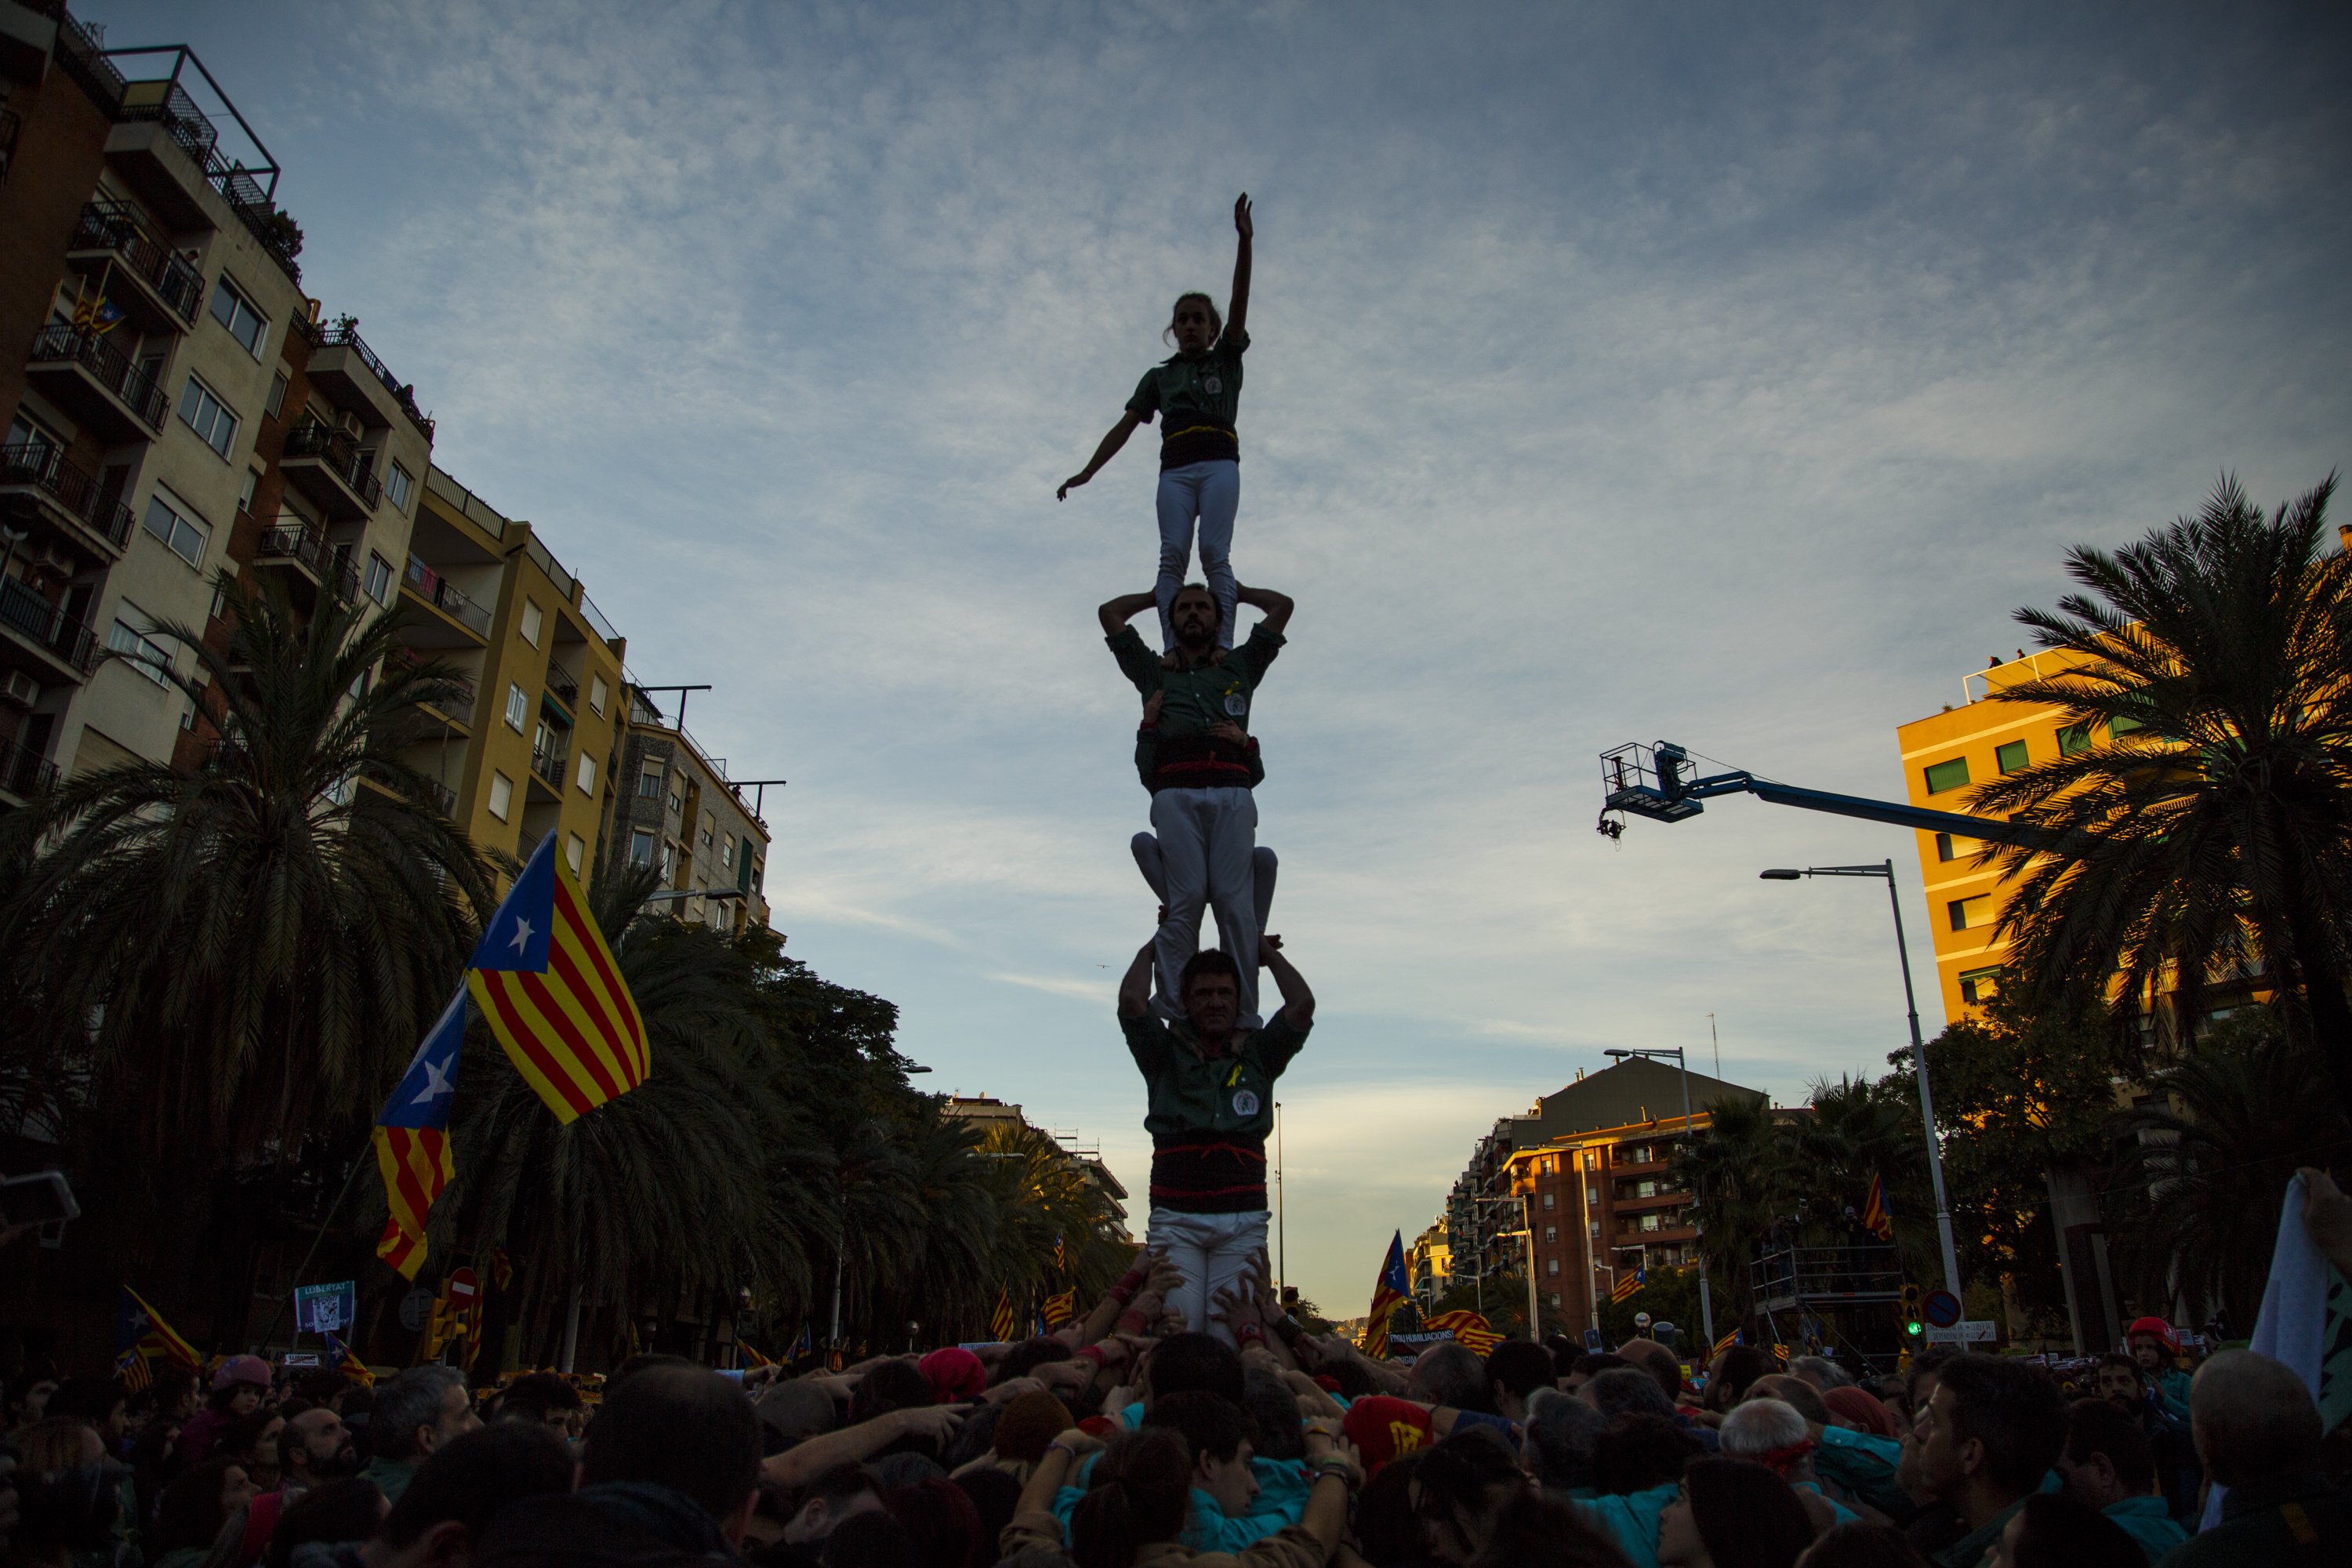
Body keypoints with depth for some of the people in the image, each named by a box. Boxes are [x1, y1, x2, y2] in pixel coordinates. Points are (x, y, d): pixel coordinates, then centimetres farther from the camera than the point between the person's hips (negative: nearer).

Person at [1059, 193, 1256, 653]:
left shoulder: (1226, 360, 17)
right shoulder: (1159, 376, 23)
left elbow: (1240, 305, 3)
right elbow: (1126, 425, 20)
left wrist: (1244, 242, -11)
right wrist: (1086, 472, 12)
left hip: (1218, 462, -2)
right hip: (1175, 468, 2)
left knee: (1215, 554, -16)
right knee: (1172, 555, -14)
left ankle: (1223, 645, -24)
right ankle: (1172, 647, -24)